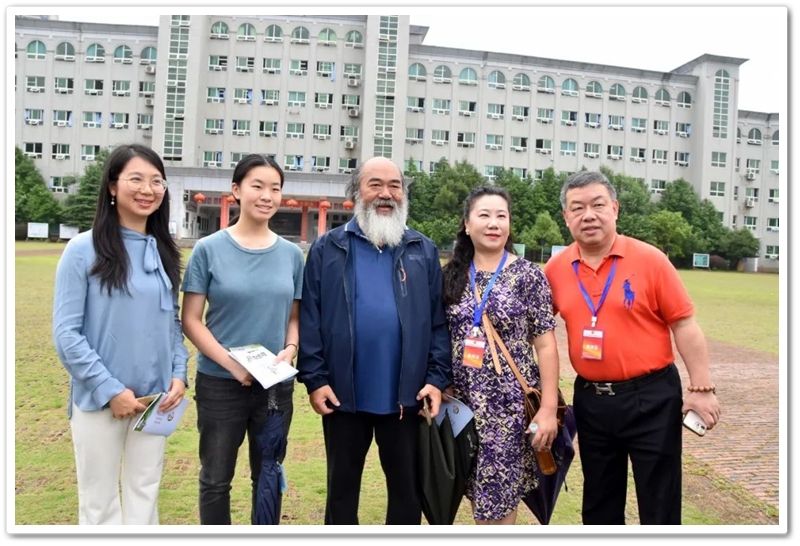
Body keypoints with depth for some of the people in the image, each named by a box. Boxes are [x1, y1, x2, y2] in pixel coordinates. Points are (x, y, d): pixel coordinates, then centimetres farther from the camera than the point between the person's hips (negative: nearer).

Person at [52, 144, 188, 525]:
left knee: (145, 495, 16)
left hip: (155, 399, 4)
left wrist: (179, 374, -4)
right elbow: (65, 333, -10)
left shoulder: (164, 253, 6)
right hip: (99, 399, -4)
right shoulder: (83, 249, -9)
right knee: (99, 503, 11)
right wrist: (109, 389, -14)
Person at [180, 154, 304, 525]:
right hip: (219, 383, -2)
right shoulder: (209, 249, -6)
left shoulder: (291, 254, 2)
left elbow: (295, 317, 8)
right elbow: (191, 320, -7)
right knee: (216, 479, 12)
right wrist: (231, 363, -18)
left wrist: (290, 349, -12)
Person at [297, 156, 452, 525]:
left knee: (407, 488, 15)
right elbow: (309, 318, -2)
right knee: (342, 487, 17)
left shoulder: (423, 251, 5)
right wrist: (314, 378, -8)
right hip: (343, 394, 0)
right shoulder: (328, 248, 1)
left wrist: (438, 378, -5)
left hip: (405, 396, 1)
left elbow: (439, 321, 3)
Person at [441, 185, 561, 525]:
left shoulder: (528, 275, -5)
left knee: (500, 501, 5)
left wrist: (549, 408, -10)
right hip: (464, 403, 3)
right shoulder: (452, 276, 4)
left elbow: (545, 345, -6)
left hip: (510, 404, -3)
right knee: (480, 496, 15)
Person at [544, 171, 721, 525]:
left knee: (659, 504, 10)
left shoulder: (649, 260, -10)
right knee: (599, 504, 19)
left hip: (651, 397, -3)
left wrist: (701, 388, -8)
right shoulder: (555, 269, -2)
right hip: (590, 399, 3)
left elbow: (684, 326, -6)